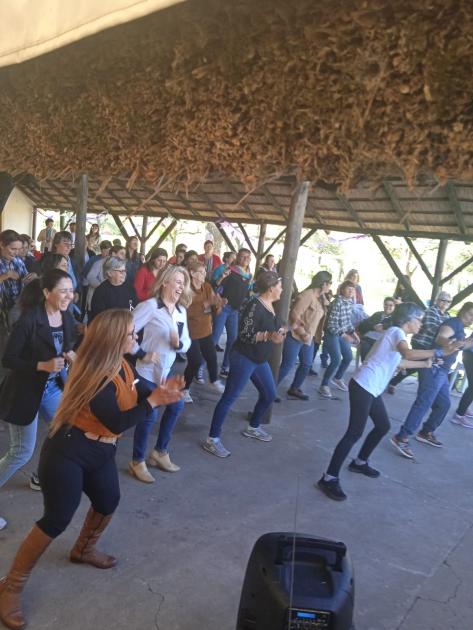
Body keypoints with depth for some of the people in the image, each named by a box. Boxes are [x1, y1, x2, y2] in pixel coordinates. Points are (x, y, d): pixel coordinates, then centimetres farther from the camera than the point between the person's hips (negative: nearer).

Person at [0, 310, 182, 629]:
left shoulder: (122, 365, 0)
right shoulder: (96, 375, -28)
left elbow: (141, 391, 8)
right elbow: (117, 422, -29)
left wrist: (163, 388, -13)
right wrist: (154, 401, -25)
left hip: (101, 451, 9)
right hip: (68, 451, -9)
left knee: (108, 502, 22)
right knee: (56, 520, -5)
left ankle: (84, 550, 50)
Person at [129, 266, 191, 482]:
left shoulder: (181, 310, 4)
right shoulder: (149, 306, -17)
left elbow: (187, 343, 7)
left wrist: (179, 343, -15)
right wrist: (142, 355, -21)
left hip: (166, 370, 8)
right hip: (147, 371, -8)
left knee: (177, 405, 14)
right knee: (149, 416, -3)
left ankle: (160, 452, 34)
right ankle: (137, 462, 19)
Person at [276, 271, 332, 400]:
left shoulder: (321, 298, 8)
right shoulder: (307, 295, -20)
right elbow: (294, 314, -24)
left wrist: (316, 335, 11)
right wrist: (302, 333, -23)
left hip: (309, 338, 9)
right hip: (296, 336, -9)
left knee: (306, 364, 14)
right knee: (287, 365, -5)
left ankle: (294, 389, 31)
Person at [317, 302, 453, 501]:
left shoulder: (395, 333, 18)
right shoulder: (397, 332, -11)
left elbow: (397, 361, 29)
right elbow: (408, 354, -30)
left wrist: (424, 363, 34)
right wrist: (438, 352, -23)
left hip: (371, 389, 10)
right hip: (363, 387, -10)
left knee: (383, 426, 21)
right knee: (355, 433, -11)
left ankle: (360, 462, 36)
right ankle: (329, 479, -7)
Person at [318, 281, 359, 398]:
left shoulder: (350, 301, 2)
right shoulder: (337, 302, -24)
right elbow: (331, 323, -26)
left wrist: (352, 332, 6)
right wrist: (344, 335, -30)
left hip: (343, 333, 9)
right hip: (332, 334, -9)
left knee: (348, 357, 16)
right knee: (336, 360, -12)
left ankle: (337, 378, 38)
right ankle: (324, 385, 4)